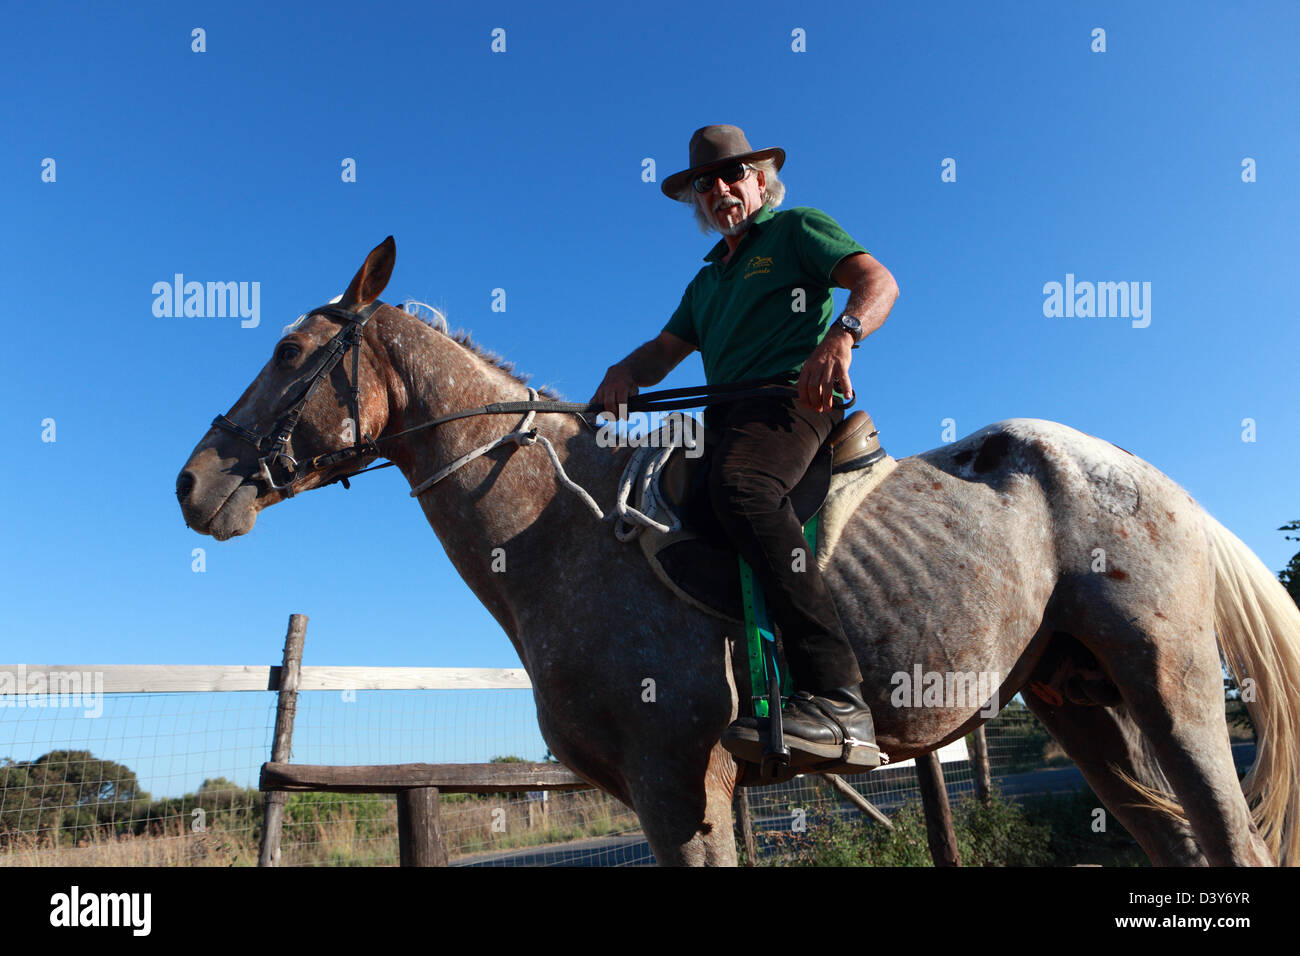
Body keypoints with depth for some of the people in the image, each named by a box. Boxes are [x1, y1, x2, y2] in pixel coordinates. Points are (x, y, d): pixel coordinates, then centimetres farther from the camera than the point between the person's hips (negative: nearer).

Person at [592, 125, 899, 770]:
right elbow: (668, 348, 23)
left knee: (740, 486, -38)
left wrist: (839, 337, -24)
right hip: (729, 417, 8)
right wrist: (627, 371, -1)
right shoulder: (708, 280, 33)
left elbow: (878, 281, -2)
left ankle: (835, 700, -46)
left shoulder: (797, 229, 13)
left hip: (792, 395, -8)